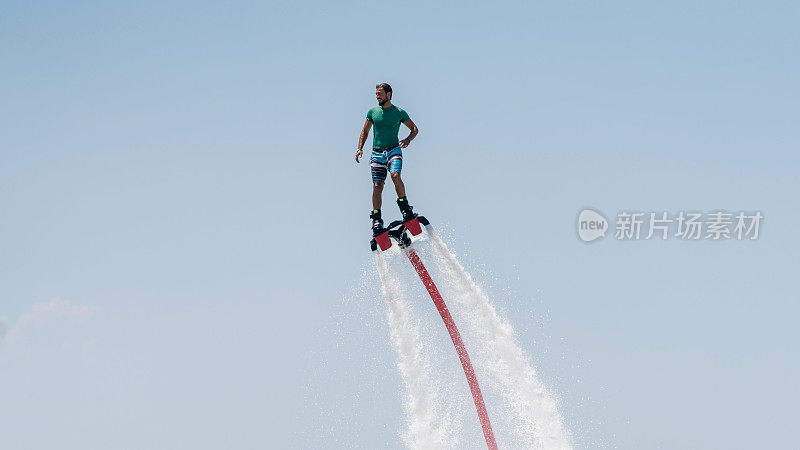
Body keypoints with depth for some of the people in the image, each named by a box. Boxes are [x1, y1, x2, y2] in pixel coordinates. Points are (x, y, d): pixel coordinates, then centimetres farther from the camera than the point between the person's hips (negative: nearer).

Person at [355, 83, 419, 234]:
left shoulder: (399, 113, 3)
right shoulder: (373, 112, 9)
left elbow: (414, 129, 11)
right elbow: (365, 131, 18)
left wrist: (408, 140, -9)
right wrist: (360, 148, 5)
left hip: (393, 150, -2)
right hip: (377, 153, 2)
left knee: (395, 175, -28)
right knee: (377, 186, -7)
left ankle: (404, 205, -11)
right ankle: (376, 219, -3)